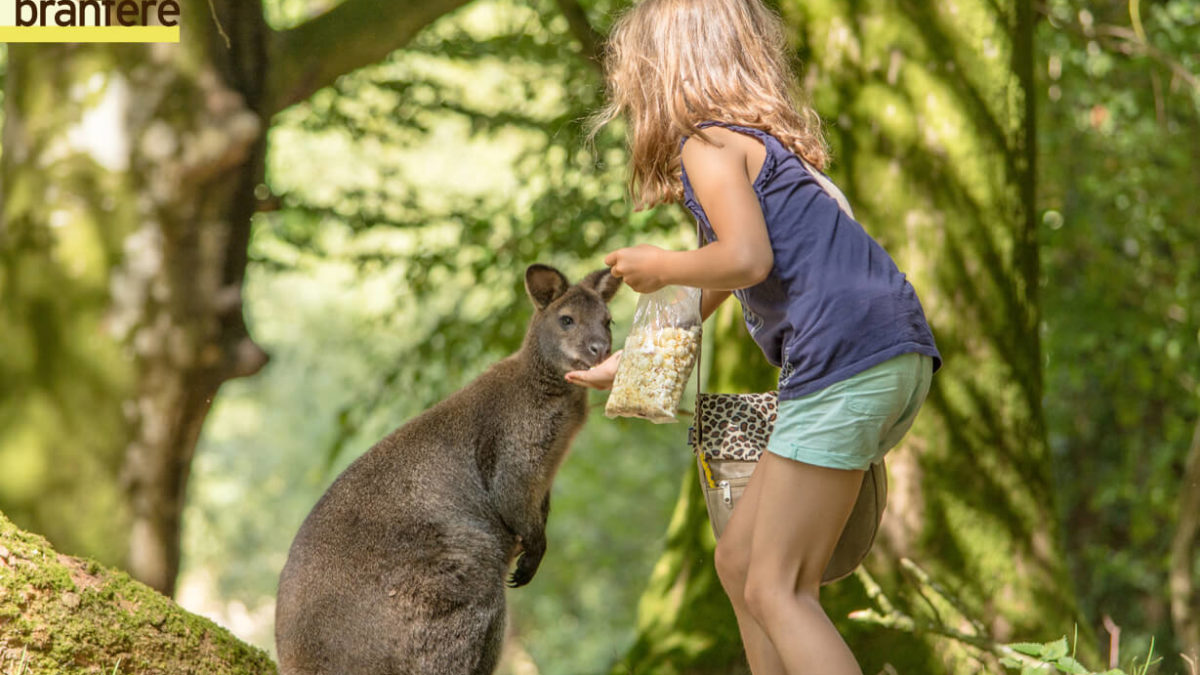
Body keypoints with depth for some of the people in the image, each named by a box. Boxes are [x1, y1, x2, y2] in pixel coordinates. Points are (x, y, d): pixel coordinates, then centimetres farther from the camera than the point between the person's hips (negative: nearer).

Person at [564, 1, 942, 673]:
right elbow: (718, 288, 40)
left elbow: (746, 260, -18)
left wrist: (661, 267, 2)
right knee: (740, 559, 16)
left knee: (775, 591, -7)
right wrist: (626, 364, 52)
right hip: (897, 358, 10)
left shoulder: (708, 143, 0)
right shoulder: (763, 141, 30)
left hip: (846, 360, -10)